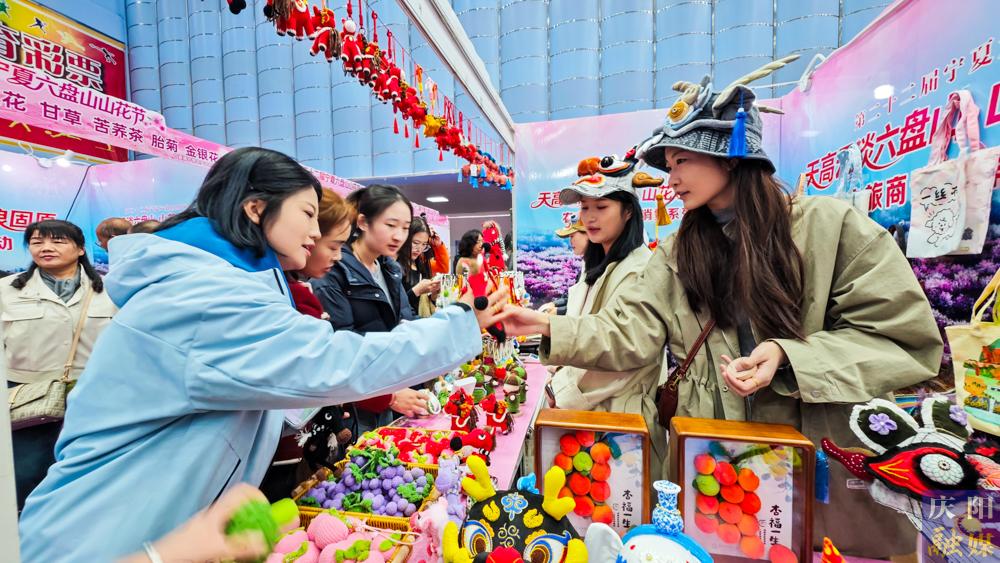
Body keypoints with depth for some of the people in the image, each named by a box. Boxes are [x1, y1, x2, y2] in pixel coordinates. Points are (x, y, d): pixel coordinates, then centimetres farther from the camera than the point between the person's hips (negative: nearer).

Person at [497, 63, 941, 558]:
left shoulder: (831, 224, -6)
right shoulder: (679, 251, 3)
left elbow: (905, 339, -7)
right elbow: (630, 334, -6)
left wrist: (788, 357, -22)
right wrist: (549, 328, -17)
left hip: (827, 463, -2)